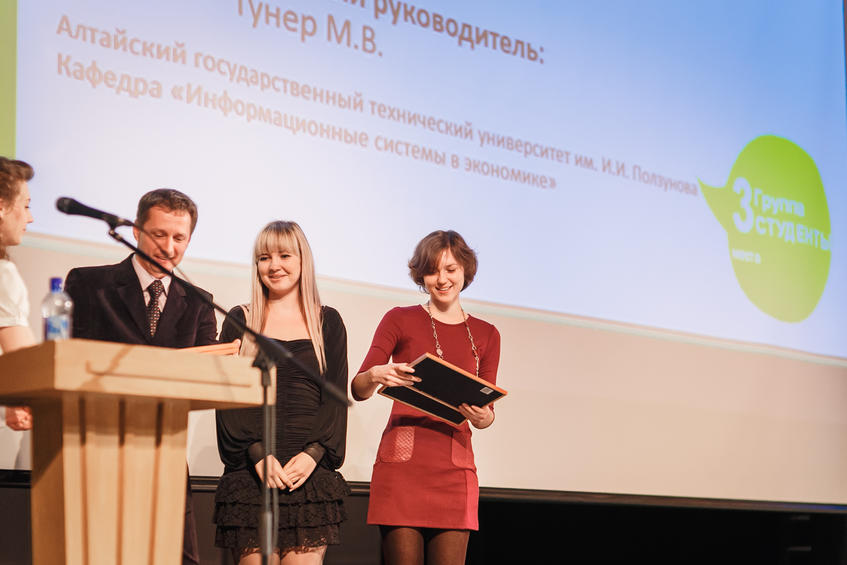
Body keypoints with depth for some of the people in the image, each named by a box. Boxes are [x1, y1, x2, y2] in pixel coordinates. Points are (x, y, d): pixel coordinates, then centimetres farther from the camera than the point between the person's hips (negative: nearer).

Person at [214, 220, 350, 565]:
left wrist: (313, 454, -8)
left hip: (311, 470, 0)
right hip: (251, 470, 0)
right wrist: (257, 453, -11)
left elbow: (336, 396, 7)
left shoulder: (328, 322, 14)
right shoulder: (239, 321, 12)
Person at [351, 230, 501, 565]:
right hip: (402, 461, -2)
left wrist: (483, 417, -8)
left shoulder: (486, 335, 15)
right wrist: (376, 375, -21)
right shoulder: (400, 320, 8)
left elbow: (486, 410, 16)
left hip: (455, 468, 2)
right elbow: (358, 390, 2)